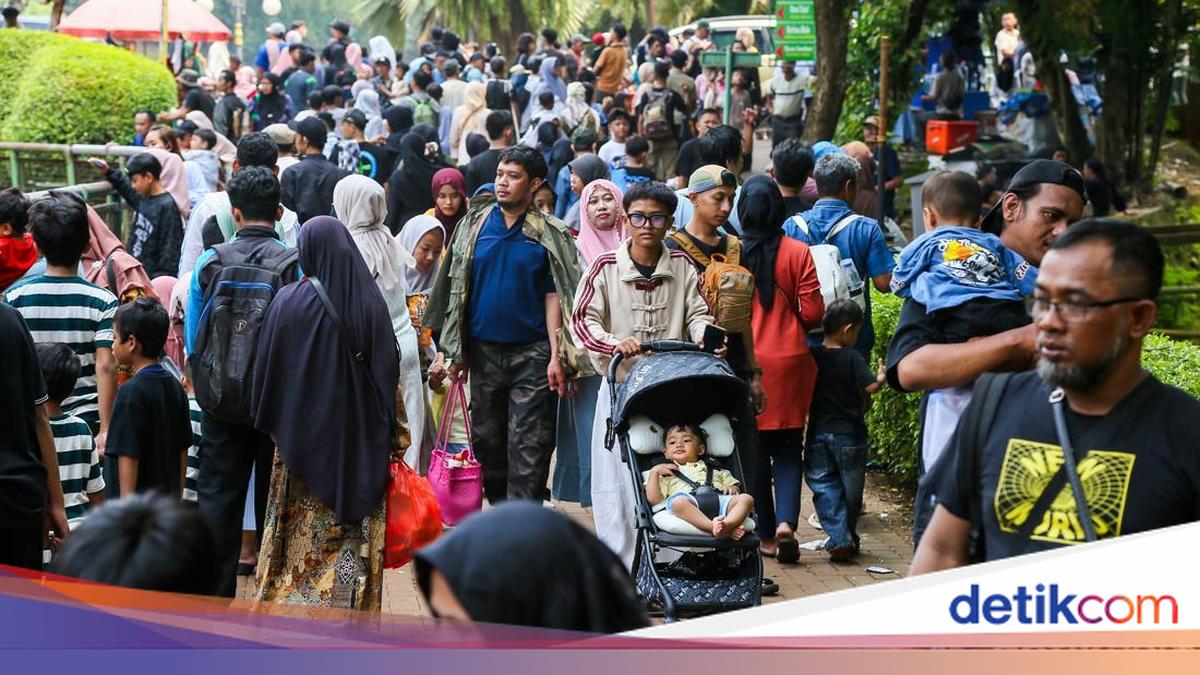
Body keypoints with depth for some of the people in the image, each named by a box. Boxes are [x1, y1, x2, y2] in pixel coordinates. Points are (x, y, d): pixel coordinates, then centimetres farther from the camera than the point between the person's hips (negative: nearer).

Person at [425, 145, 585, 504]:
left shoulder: (550, 234, -3)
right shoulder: (474, 225, 5)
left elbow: (553, 297, -4)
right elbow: (457, 289, 9)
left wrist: (557, 357, -10)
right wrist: (457, 351, 5)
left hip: (532, 353, -3)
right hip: (484, 350, 3)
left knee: (529, 445, -5)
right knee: (486, 437, 11)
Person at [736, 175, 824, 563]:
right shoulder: (798, 253, -6)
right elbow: (812, 313, -5)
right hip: (789, 360, 0)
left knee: (754, 448, 11)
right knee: (788, 447, 9)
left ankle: (766, 534, 15)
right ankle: (786, 521, -9)